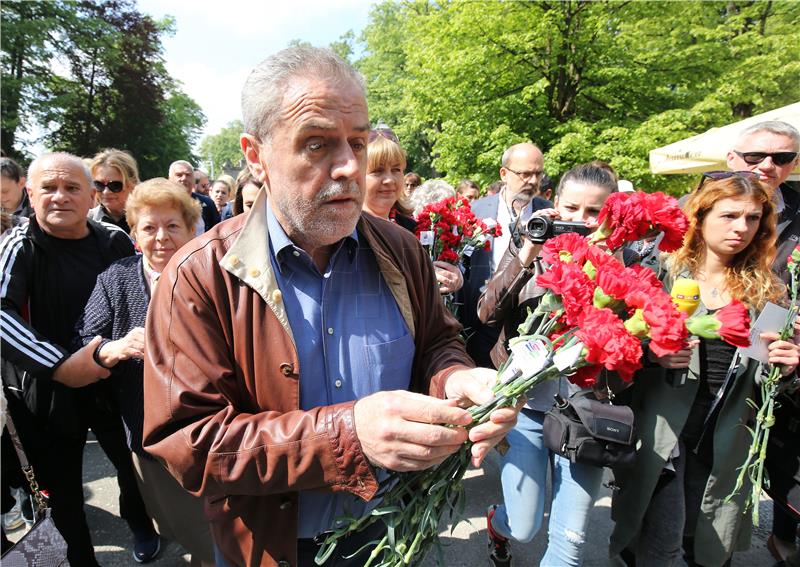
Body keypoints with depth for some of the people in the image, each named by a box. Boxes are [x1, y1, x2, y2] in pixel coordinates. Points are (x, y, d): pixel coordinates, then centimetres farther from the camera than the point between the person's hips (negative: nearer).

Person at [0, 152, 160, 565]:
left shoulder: (114, 241, -4)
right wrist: (61, 366, -34)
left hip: (111, 379, 3)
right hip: (46, 391, -2)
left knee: (133, 463, 18)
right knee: (62, 486, 11)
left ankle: (140, 525, 48)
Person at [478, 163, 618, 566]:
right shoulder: (527, 249, -1)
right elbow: (487, 313, -11)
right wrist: (525, 257, -21)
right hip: (525, 403, -1)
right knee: (523, 528, 9)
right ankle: (497, 523, 45)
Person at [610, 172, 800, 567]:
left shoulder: (766, 289, 5)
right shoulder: (662, 273, -6)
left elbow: (766, 385, 11)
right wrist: (653, 353, -23)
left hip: (725, 441, 4)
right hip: (661, 430, -4)